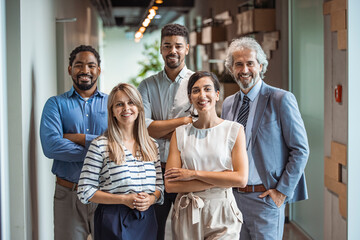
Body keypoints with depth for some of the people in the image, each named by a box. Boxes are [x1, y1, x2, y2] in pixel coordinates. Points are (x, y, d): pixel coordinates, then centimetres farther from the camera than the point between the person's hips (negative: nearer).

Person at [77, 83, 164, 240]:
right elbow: (85, 192, -8)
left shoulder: (151, 145, 8)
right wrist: (124, 199, -15)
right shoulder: (100, 145, -6)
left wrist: (150, 199, -10)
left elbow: (159, 186, 12)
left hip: (146, 219, 4)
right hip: (113, 221, -4)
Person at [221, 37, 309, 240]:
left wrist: (283, 190, -11)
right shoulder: (228, 104, 11)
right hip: (233, 196, 6)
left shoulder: (281, 99, -8)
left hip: (265, 198, -5)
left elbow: (300, 150, -8)